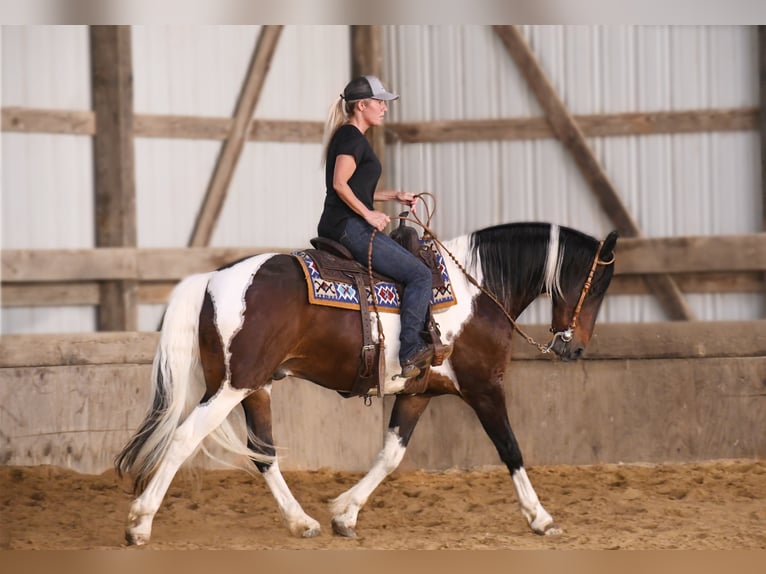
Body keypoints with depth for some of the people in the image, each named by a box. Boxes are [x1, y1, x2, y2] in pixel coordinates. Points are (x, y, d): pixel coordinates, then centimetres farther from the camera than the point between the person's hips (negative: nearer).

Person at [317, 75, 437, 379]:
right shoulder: (352, 137, -10)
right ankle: (410, 352, -18)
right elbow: (340, 184, -21)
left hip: (348, 228, 11)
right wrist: (368, 214, -16)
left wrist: (394, 195, 18)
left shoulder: (350, 137, 21)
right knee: (419, 274, -14)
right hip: (348, 228, -11)